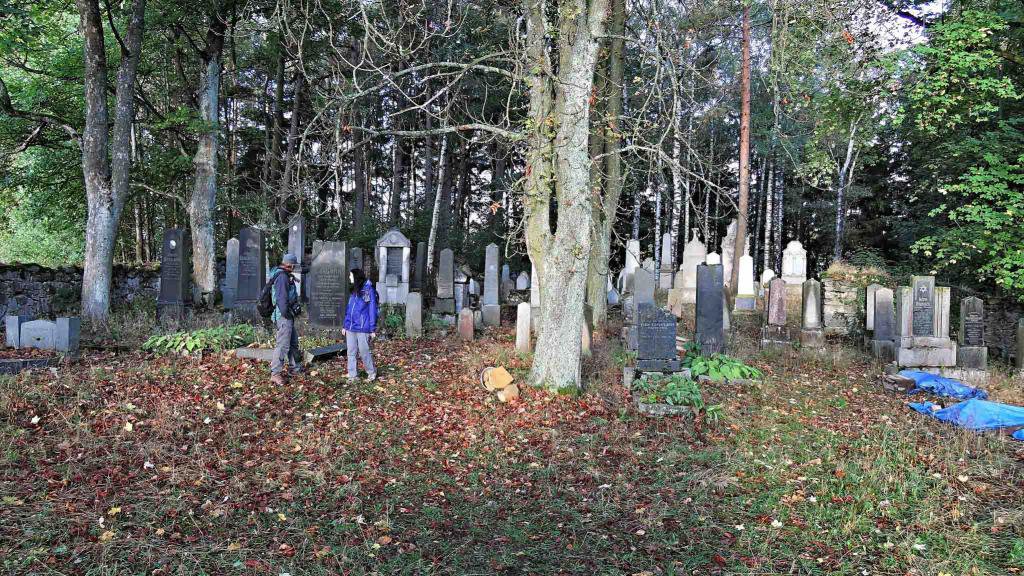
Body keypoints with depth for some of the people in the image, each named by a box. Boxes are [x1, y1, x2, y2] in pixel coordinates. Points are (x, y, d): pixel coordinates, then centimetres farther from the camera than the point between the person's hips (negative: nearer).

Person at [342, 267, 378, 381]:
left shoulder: (368, 290, -8)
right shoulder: (353, 291, 12)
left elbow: (372, 310, -9)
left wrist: (373, 329, -11)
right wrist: (344, 325, 13)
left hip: (362, 328, -7)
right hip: (350, 328, 7)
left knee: (364, 352, -2)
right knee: (351, 352, 8)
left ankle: (371, 372, 19)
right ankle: (352, 376, 16)